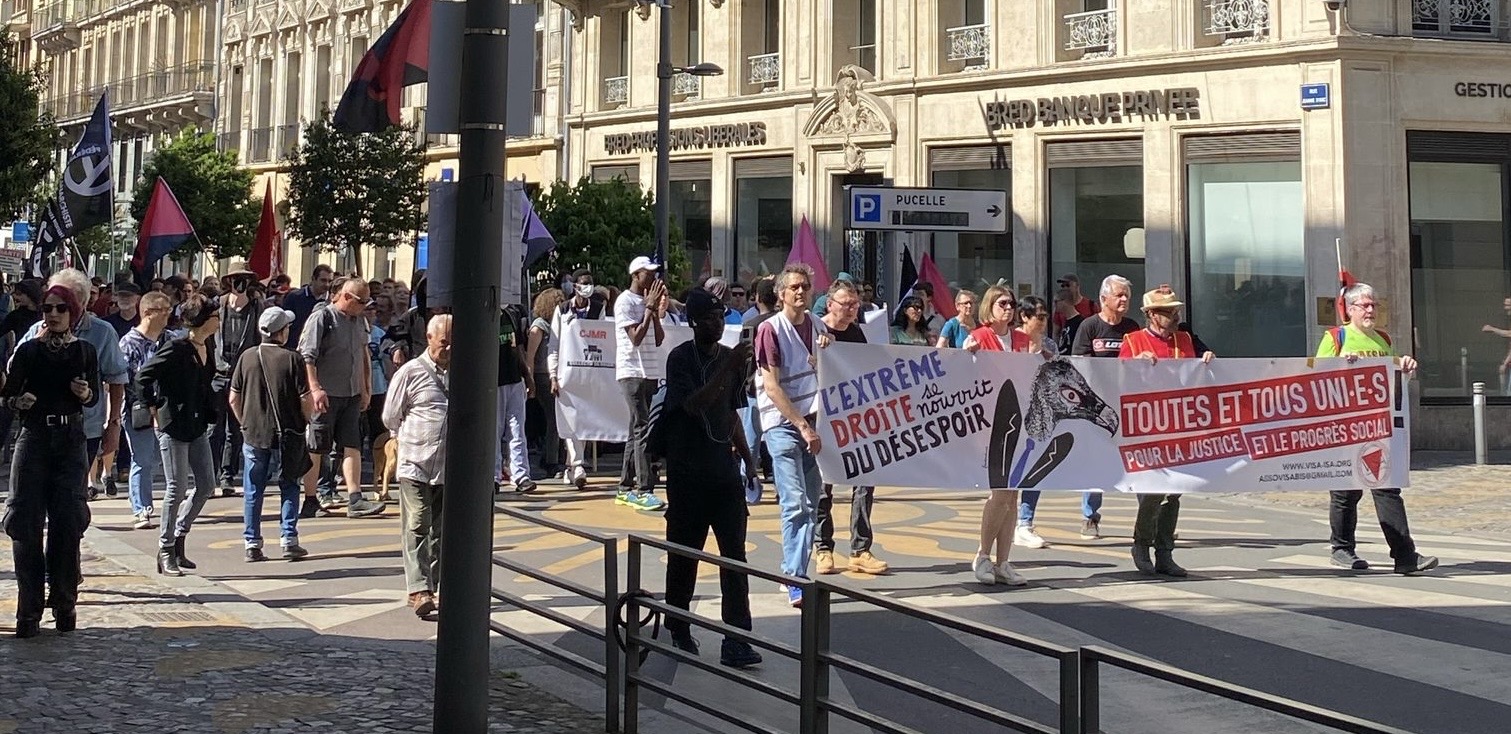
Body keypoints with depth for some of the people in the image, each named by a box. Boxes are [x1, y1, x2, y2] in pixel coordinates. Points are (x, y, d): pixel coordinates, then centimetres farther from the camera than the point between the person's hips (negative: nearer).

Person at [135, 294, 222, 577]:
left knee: (206, 485, 7)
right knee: (178, 488, -4)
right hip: (173, 426, -8)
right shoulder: (177, 349, -14)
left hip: (198, 427, 8)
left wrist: (210, 413, 12)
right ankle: (165, 551, 7)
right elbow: (144, 376, -17)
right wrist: (154, 410, -14)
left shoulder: (206, 350, 10)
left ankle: (178, 539, 22)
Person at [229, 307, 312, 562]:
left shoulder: (247, 357, -1)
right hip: (286, 434, -2)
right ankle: (289, 540, 7)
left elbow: (233, 399, 3)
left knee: (252, 492, 9)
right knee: (289, 488, 11)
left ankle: (252, 543, 10)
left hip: (253, 435, 2)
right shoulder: (293, 359, -11)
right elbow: (306, 400, -11)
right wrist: (306, 421, 9)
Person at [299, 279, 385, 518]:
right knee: (315, 449, 3)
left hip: (352, 395, 6)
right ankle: (310, 500, 11)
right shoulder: (322, 318, -9)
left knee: (352, 446, 0)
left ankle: (355, 500, -3)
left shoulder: (359, 321, 12)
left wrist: (365, 389, 19)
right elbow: (307, 356, -13)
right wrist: (315, 388, -20)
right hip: (325, 395, -6)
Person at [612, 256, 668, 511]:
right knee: (643, 429, -14)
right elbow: (636, 338, -15)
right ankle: (644, 490, -16)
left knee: (637, 430, 10)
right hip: (632, 372, -9)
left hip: (651, 372, 9)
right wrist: (650, 308, -12)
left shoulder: (647, 301, 17)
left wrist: (656, 309, 0)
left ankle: (626, 488, 16)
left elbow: (658, 339, 10)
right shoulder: (625, 302, -7)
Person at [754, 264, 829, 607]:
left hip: (813, 421, 6)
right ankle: (796, 583, -10)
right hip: (782, 424, -6)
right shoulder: (770, 329, -7)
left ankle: (797, 573, 18)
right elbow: (772, 387, -11)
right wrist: (803, 427, -16)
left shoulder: (818, 326, 11)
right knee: (795, 504, -11)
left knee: (811, 502, 8)